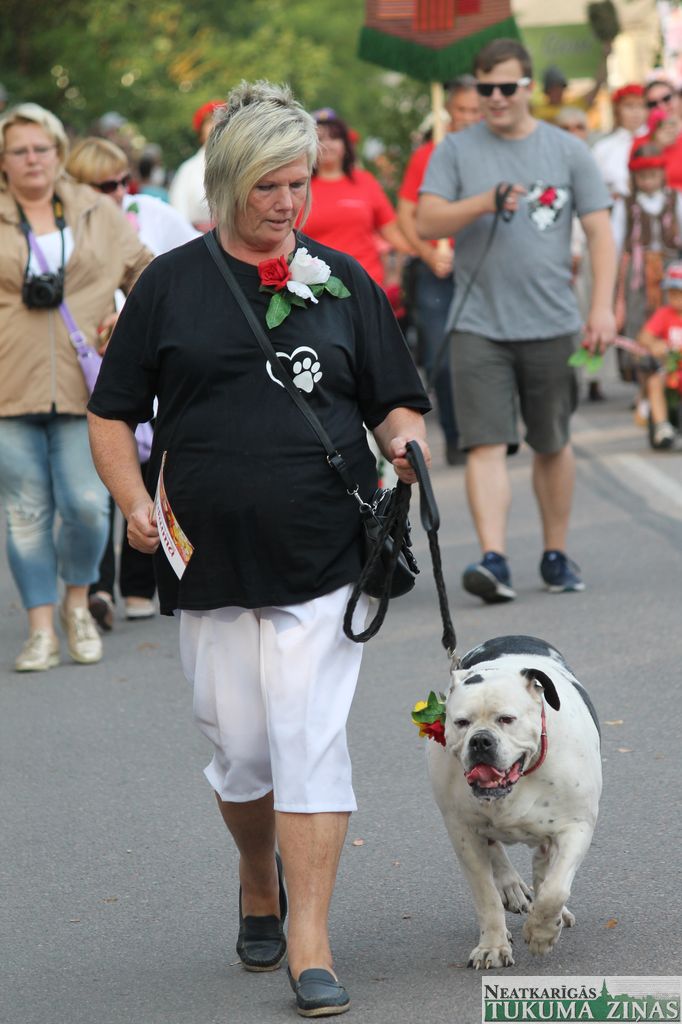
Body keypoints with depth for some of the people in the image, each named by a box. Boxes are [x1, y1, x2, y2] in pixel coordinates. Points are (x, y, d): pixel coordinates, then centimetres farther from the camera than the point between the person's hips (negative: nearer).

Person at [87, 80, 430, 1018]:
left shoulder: (342, 281, 8)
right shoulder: (172, 284, 5)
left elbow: (397, 402, 12)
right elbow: (112, 414, 8)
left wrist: (406, 445, -10)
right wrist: (134, 501, -7)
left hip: (323, 558, -1)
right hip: (209, 559, 1)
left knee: (310, 741, -8)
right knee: (239, 748, 8)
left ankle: (310, 945, -6)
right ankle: (259, 885, 36)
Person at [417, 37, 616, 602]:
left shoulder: (568, 150, 6)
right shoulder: (456, 150, 5)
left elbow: (600, 231, 4)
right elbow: (426, 222, -3)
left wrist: (602, 306, -6)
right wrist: (482, 203, -19)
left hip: (552, 324, 1)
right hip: (479, 327, -1)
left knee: (553, 445, 11)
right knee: (486, 445, -12)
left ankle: (557, 555, 24)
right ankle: (494, 560, -18)